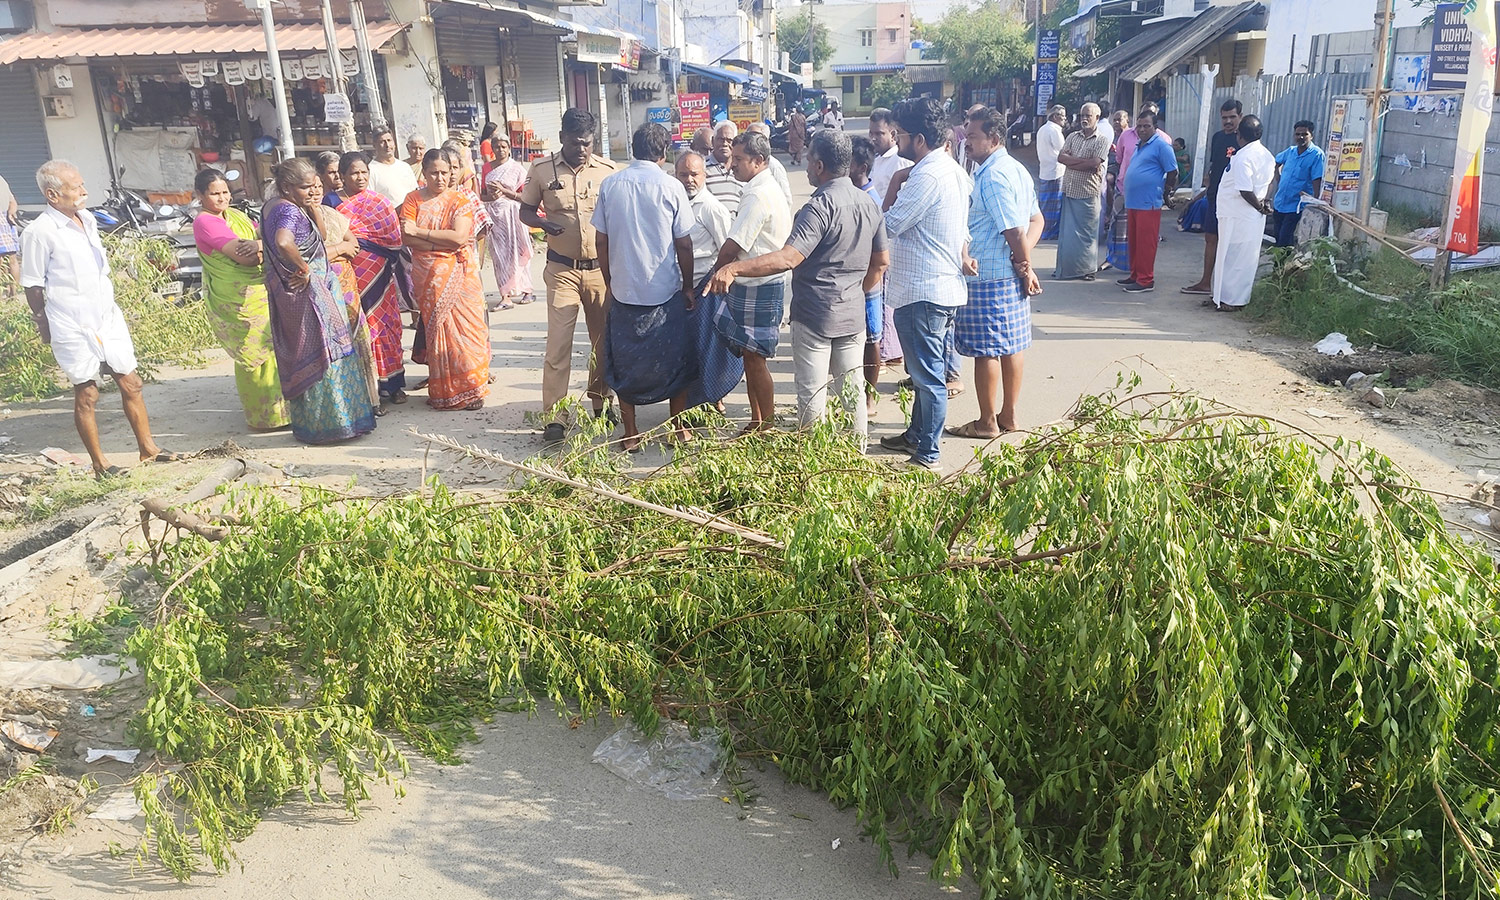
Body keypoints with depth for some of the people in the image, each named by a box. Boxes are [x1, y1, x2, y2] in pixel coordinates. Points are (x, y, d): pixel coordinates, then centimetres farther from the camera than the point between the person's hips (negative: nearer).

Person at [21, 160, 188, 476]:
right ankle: (99, 463, 16)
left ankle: (148, 447, 22)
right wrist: (45, 327, -4)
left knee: (130, 384, 10)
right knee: (86, 395, 4)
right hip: (73, 328, -7)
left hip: (108, 318, 7)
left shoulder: (87, 219, 8)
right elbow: (33, 286, -9)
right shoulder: (39, 233, -15)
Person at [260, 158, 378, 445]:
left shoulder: (273, 207, 12)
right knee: (323, 356, -2)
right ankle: (329, 424, 5)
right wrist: (304, 269, -25)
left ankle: (308, 423, 26)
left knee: (302, 360, 16)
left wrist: (313, 208, 4)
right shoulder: (290, 211, -19)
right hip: (307, 293, -10)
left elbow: (318, 239, 17)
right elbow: (283, 242, -40)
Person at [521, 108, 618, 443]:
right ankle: (553, 416, -3)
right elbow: (525, 211, 7)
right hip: (562, 270, -2)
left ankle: (600, 400, 29)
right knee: (558, 342, -7)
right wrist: (543, 223, -15)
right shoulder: (542, 169, -2)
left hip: (601, 268, 2)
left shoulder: (608, 170, -1)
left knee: (604, 339, 11)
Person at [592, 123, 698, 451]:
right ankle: (680, 429, 21)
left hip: (623, 290, 2)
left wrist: (609, 282, 15)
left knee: (625, 363, 12)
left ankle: (630, 435, 16)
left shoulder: (610, 185, -1)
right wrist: (688, 286, 7)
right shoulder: (670, 187, -8)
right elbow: (684, 244, -6)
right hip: (666, 291, -2)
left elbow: (601, 241, 3)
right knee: (674, 360, 13)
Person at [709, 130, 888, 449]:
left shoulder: (820, 206, -20)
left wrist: (733, 268, -34)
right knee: (852, 390, 15)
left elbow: (789, 258, -31)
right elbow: (881, 261, 14)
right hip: (853, 315, 7)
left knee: (812, 394, 4)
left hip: (814, 316, -7)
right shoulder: (869, 202, 6)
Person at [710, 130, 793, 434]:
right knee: (750, 358, 14)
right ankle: (757, 422, 23)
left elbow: (731, 248, -18)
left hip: (757, 288, -10)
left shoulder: (757, 196, -19)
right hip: (758, 285, 10)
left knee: (754, 360, -2)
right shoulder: (771, 190, 14)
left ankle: (769, 426, 8)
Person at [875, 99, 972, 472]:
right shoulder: (954, 170, 12)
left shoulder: (928, 176, -20)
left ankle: (927, 455, 6)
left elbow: (888, 226, -18)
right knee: (924, 371, 21)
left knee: (928, 375, -2)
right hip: (942, 284, 11)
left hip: (923, 291, -11)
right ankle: (917, 434, 35)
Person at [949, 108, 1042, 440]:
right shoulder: (1016, 169, 12)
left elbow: (1015, 231, -22)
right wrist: (1023, 265, 3)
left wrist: (1025, 266, -8)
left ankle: (987, 423, 9)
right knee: (1010, 346, 14)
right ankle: (1008, 416, 23)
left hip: (986, 278, -10)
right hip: (1011, 276, 10)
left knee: (985, 350, 0)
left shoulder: (992, 176, -18)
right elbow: (1036, 220, 14)